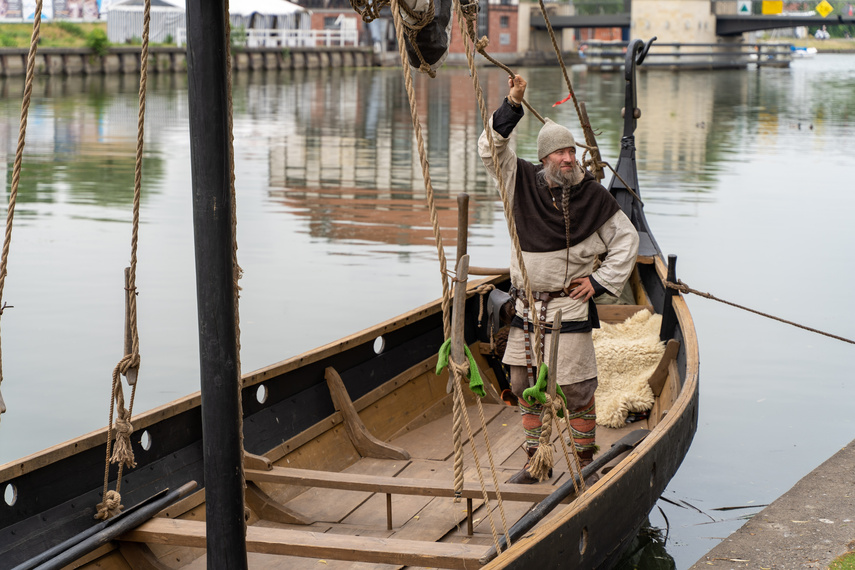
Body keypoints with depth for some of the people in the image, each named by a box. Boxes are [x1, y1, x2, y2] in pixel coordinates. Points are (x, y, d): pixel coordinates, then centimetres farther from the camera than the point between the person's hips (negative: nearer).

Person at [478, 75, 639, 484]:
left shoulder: (592, 196, -4)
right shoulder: (523, 182, 2)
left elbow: (626, 239, 5)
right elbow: (490, 149, -5)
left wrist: (601, 281, -1)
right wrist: (512, 107, -15)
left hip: (568, 308, -3)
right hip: (525, 306, 4)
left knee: (576, 389, -3)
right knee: (524, 385, 9)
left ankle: (585, 459, 12)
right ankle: (535, 460, 21)